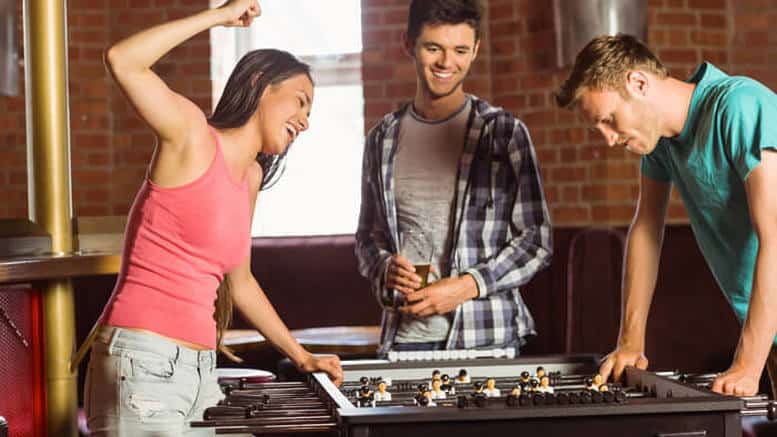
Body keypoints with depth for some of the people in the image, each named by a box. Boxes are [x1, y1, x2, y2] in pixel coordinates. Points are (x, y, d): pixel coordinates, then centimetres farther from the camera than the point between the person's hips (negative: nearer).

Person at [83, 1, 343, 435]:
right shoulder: (193, 136, -5)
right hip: (144, 361, -8)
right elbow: (122, 61, -21)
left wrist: (301, 356, 28)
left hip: (199, 367, 8)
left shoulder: (250, 178, 16)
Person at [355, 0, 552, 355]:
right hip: (403, 339, 3)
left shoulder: (504, 132, -1)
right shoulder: (383, 139, 10)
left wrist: (467, 285, -14)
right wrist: (385, 269, -5)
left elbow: (536, 241, -2)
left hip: (488, 339, -2)